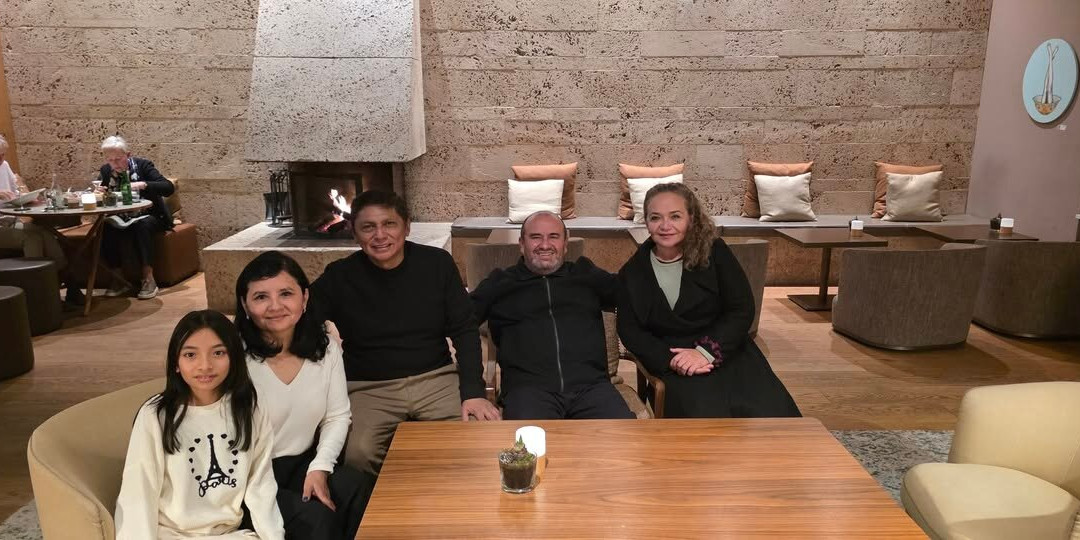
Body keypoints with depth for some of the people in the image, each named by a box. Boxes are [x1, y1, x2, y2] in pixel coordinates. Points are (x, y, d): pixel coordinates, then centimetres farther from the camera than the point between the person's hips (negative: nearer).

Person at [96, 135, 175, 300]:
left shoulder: (143, 165, -6)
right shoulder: (105, 171, 5)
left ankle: (148, 279, -31)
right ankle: (119, 280, -14)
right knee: (105, 230, -28)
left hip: (149, 217, -3)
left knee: (141, 226, -37)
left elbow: (169, 188, -18)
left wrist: (143, 184, -33)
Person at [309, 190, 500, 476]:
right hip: (369, 388, -1)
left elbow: (465, 331, 4)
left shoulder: (437, 263, 2)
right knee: (357, 453, -30)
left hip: (436, 379, 1)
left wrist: (473, 392, -9)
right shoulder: (340, 277, 0)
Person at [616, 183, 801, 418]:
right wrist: (670, 360, -13)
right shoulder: (631, 273, 7)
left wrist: (706, 351, -15)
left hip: (727, 351, 1)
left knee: (771, 410, -24)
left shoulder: (714, 252, 3)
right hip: (673, 364, 0)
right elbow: (630, 331, 4)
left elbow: (742, 310, -1)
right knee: (707, 414, -30)